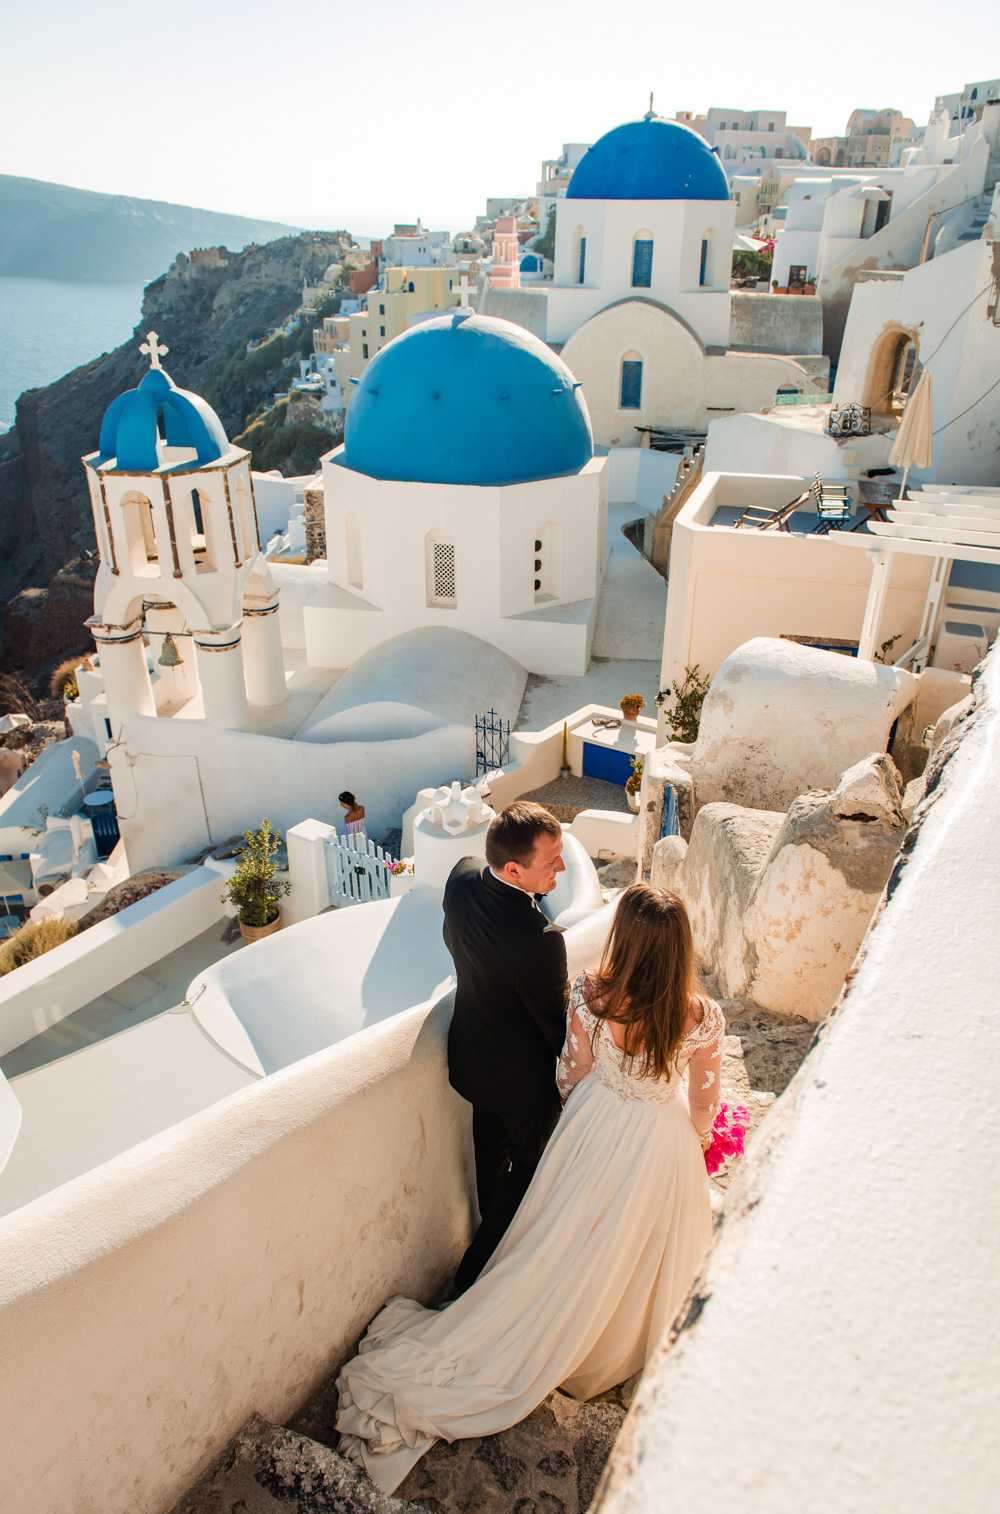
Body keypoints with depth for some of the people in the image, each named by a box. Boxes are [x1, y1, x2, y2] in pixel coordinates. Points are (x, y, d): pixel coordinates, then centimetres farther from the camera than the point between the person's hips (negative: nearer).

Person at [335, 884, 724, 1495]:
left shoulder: (589, 996, -28)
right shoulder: (703, 1016, -28)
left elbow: (576, 1075, -10)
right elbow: (704, 1103, -11)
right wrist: (691, 1145, 11)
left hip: (596, 1134, 0)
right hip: (663, 1148, 0)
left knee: (567, 1247, 26)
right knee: (642, 1255, 27)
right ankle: (619, 1346, 54)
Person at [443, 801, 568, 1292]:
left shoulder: (462, 876, -20)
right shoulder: (539, 940, -41)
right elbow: (559, 1025, -25)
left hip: (473, 1055, 7)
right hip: (524, 1077, -7)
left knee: (491, 1153, 31)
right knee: (528, 1164, 22)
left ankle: (495, 1232, 57)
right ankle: (479, 1268, 38)